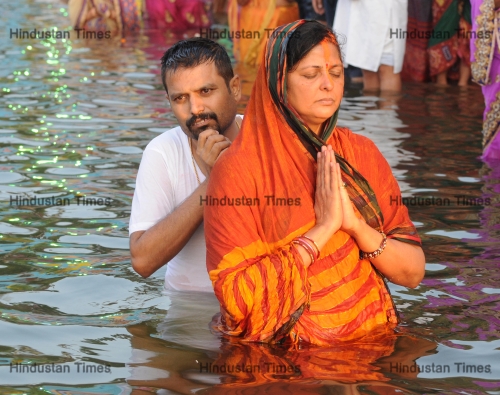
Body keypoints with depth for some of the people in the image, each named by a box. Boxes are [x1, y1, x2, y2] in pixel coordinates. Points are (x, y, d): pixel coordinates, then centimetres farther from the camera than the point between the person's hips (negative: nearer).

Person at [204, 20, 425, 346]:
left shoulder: (361, 153, 7)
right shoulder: (239, 168, -6)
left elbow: (413, 273, 4)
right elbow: (235, 296, -14)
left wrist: (355, 224, -12)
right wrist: (322, 229, -16)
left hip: (369, 346, 4)